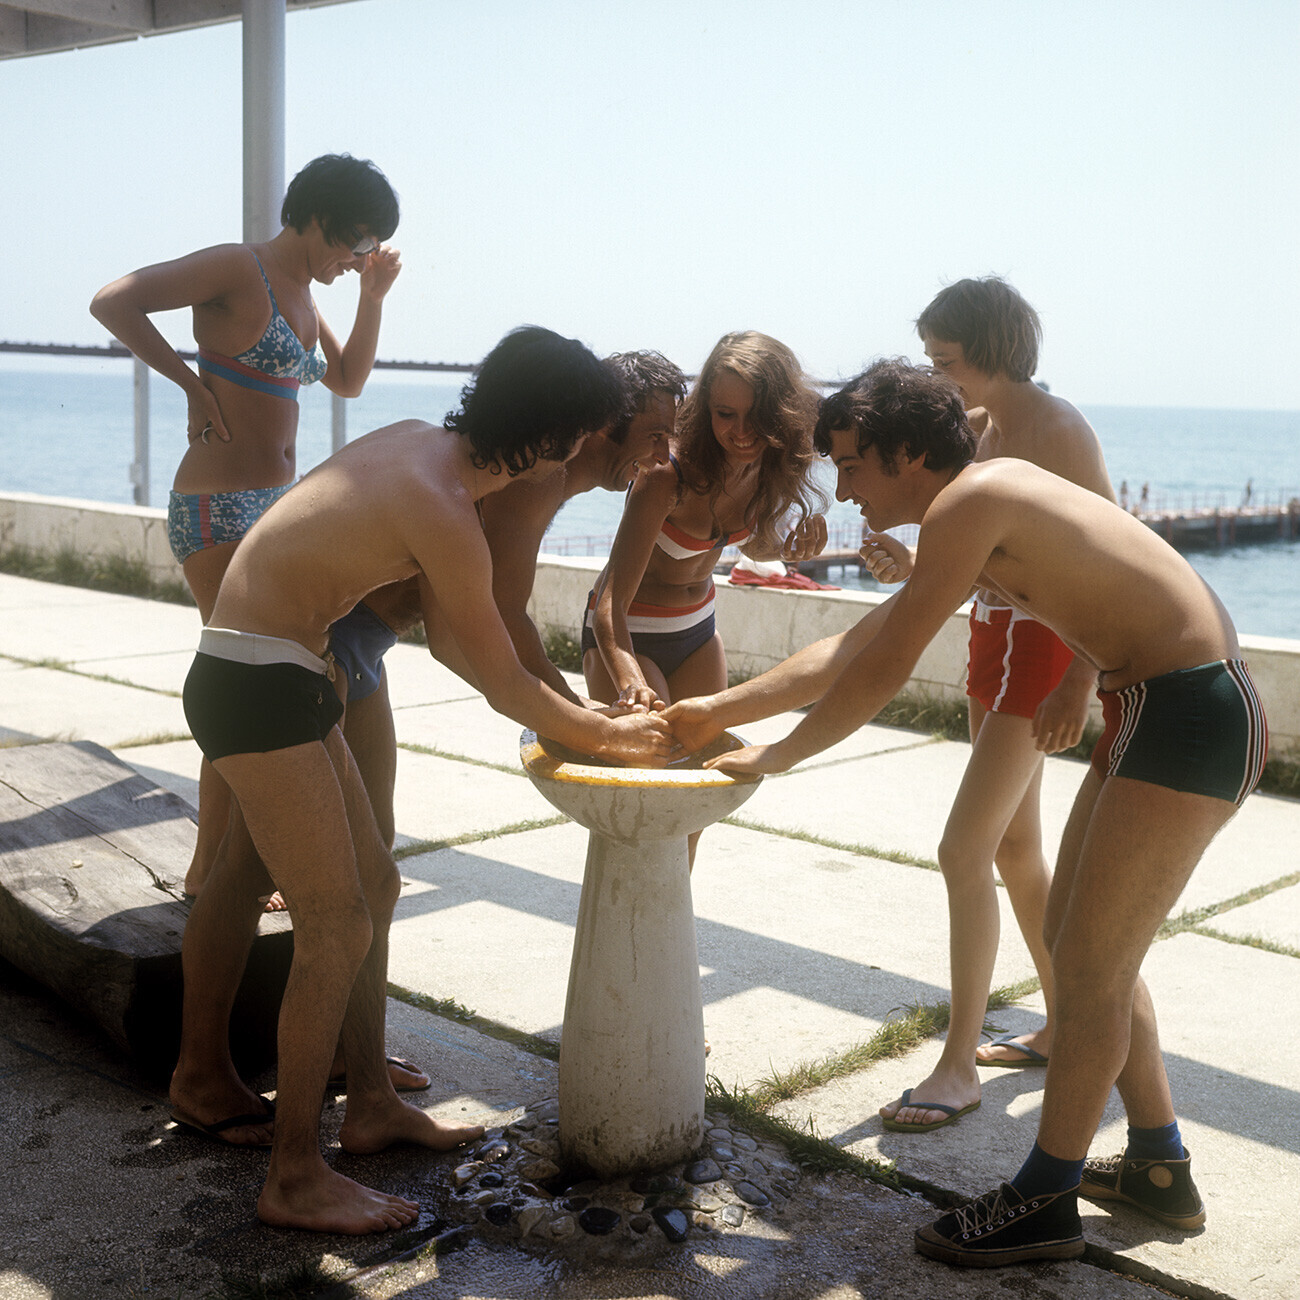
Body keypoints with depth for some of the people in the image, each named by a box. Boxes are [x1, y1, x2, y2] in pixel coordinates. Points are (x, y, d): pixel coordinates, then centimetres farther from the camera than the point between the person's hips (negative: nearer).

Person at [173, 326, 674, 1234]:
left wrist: (580, 711, 17)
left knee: (372, 881, 15)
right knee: (339, 922, -8)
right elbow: (504, 687, -13)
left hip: (281, 678, 10)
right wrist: (608, 736, 2)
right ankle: (295, 1178, 2)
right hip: (257, 686, -10)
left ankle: (372, 1102, 27)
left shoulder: (420, 444, 5)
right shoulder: (440, 510, -22)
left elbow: (451, 624, 16)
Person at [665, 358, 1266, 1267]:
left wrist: (773, 759, -4)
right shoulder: (981, 518, 13)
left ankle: (1045, 1202, 13)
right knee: (1081, 946, 18)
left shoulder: (970, 501, -18)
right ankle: (1160, 1168, 31)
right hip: (1151, 708, 10)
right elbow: (851, 648, 18)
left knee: (1090, 968, -2)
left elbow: (883, 673, -16)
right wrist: (720, 710, 18)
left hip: (1194, 715, -10)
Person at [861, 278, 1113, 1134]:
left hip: (1041, 647, -9)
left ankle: (959, 1064, 0)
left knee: (965, 850, -10)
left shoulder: (1057, 430, -15)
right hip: (994, 641, 9)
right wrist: (916, 571, -5)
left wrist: (1080, 680, -28)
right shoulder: (981, 429, 10)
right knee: (1016, 848, 16)